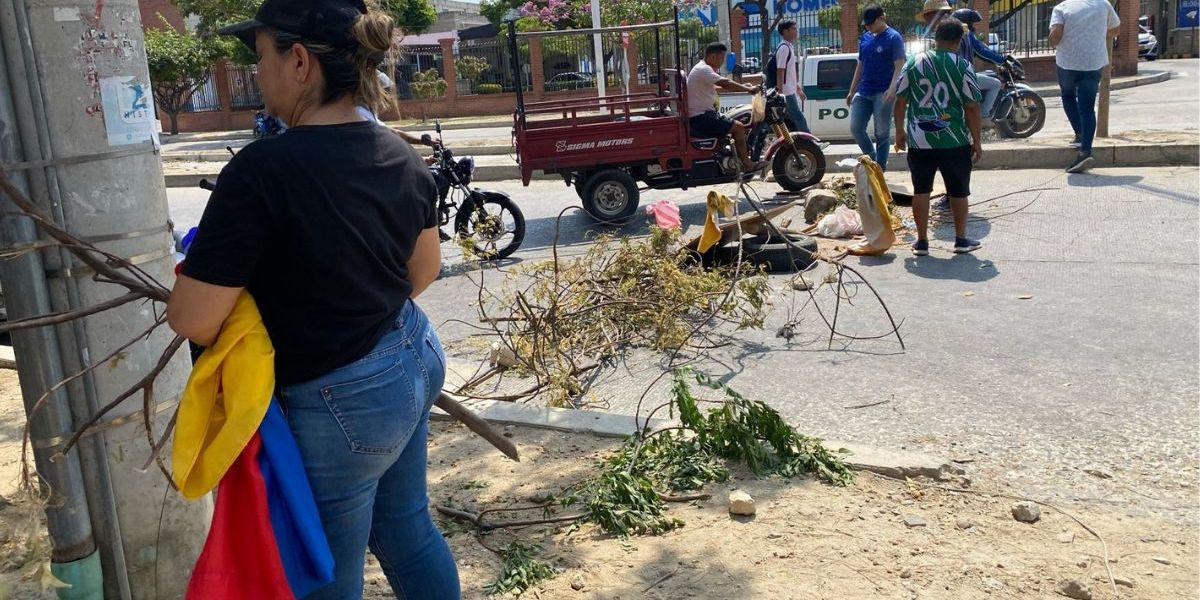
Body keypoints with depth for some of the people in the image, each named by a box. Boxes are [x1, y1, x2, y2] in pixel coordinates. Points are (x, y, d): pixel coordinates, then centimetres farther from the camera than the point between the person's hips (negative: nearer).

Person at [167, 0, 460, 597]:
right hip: (416, 360, 8)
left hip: (338, 403, -7)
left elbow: (192, 319, -21)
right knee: (407, 528, 26)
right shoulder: (401, 156, 0)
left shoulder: (263, 169, -24)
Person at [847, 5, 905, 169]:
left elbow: (899, 67, -13)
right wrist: (852, 91, 15)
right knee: (856, 128, 3)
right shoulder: (865, 37, 12)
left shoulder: (893, 38, -7)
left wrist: (892, 89, -27)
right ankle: (872, 159, 22)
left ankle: (880, 169, 7)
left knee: (882, 133, 0)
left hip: (882, 93, -6)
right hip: (863, 92, 7)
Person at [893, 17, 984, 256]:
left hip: (918, 140, 2)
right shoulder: (962, 66, -6)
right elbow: (971, 107, -7)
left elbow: (900, 100, 3)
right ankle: (961, 239, 20)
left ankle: (922, 241, 11)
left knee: (921, 189, 9)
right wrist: (977, 141, 1)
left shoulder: (913, 63, 1)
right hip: (954, 141, -2)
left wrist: (899, 131, 14)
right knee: (959, 190, 12)